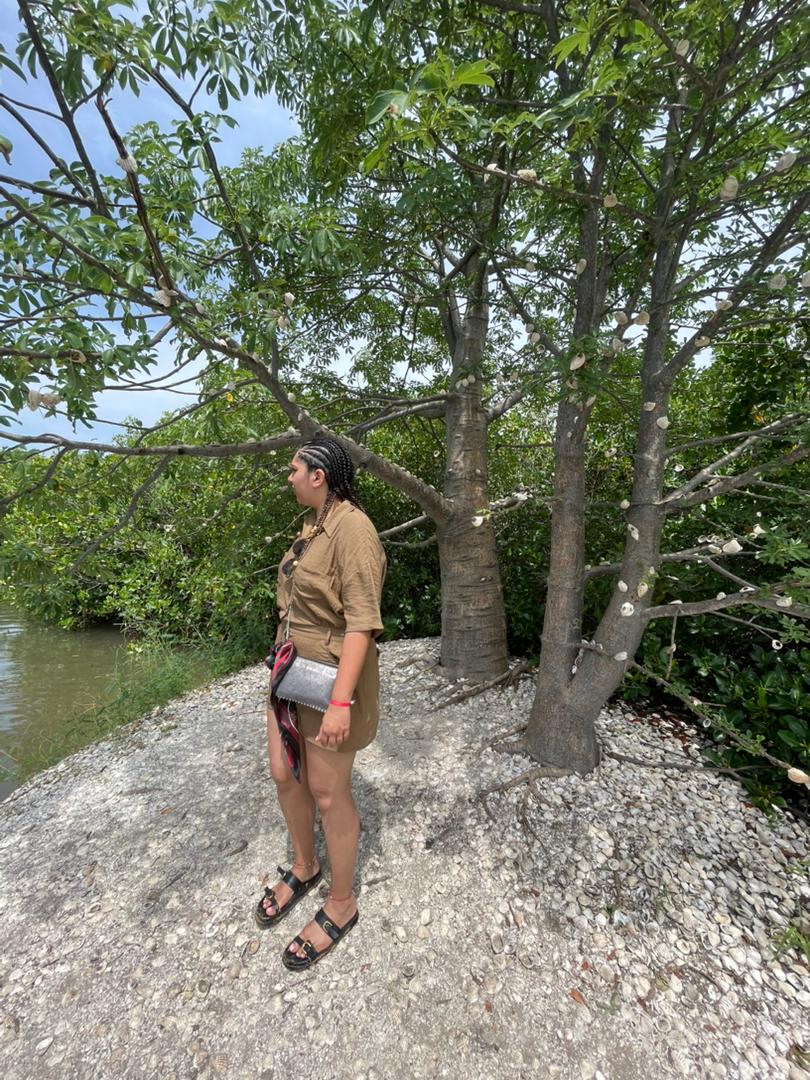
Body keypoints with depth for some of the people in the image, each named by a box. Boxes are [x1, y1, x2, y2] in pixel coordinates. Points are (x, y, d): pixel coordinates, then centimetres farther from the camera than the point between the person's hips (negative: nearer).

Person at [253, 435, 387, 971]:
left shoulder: (352, 528, -22)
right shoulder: (313, 525, 7)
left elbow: (361, 621, -25)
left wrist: (341, 702, -26)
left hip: (332, 677, -9)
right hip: (292, 668, 9)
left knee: (328, 793, 9)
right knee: (284, 774, 20)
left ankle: (341, 904, 36)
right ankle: (304, 867, 48)